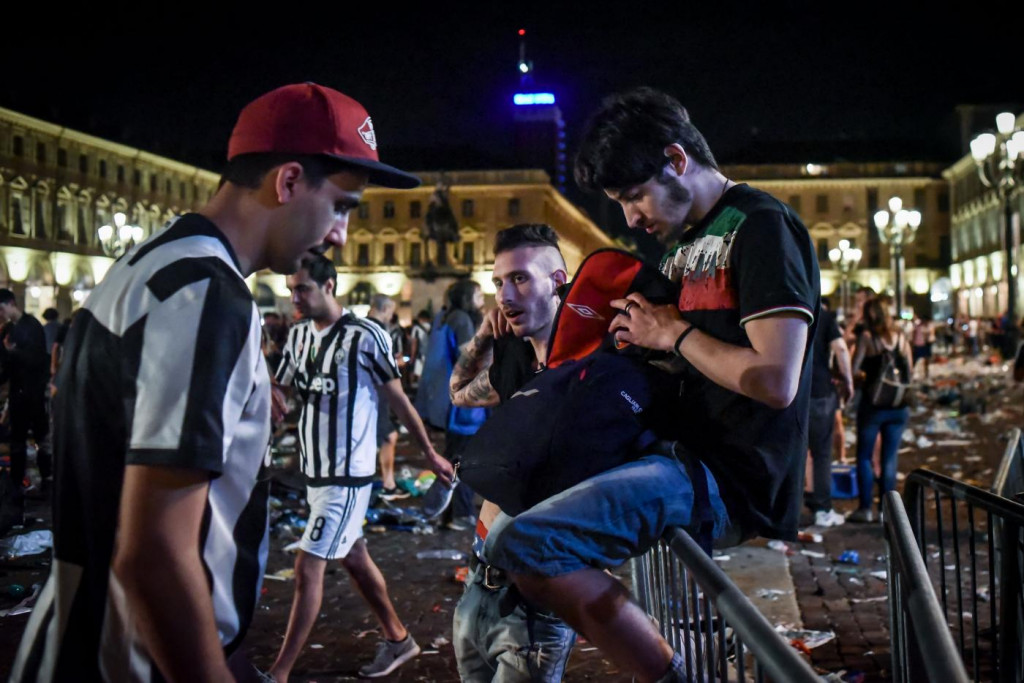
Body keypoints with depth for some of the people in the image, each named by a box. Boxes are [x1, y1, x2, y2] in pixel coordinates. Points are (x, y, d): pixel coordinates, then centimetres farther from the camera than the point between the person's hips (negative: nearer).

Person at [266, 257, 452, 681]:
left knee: (308, 567, -7)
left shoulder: (365, 336, -15)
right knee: (354, 559, 18)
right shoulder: (298, 335, 4)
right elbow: (277, 391, 9)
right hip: (315, 470, 8)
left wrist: (430, 453, -1)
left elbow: (398, 399, -8)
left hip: (348, 475, -7)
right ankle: (398, 639, 35)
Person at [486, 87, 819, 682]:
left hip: (731, 477, -11)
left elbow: (775, 381, -22)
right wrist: (641, 333, 8)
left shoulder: (762, 226, -11)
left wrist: (675, 333, -10)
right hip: (688, 453, 11)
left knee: (526, 543, -27)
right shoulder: (685, 243, 17)